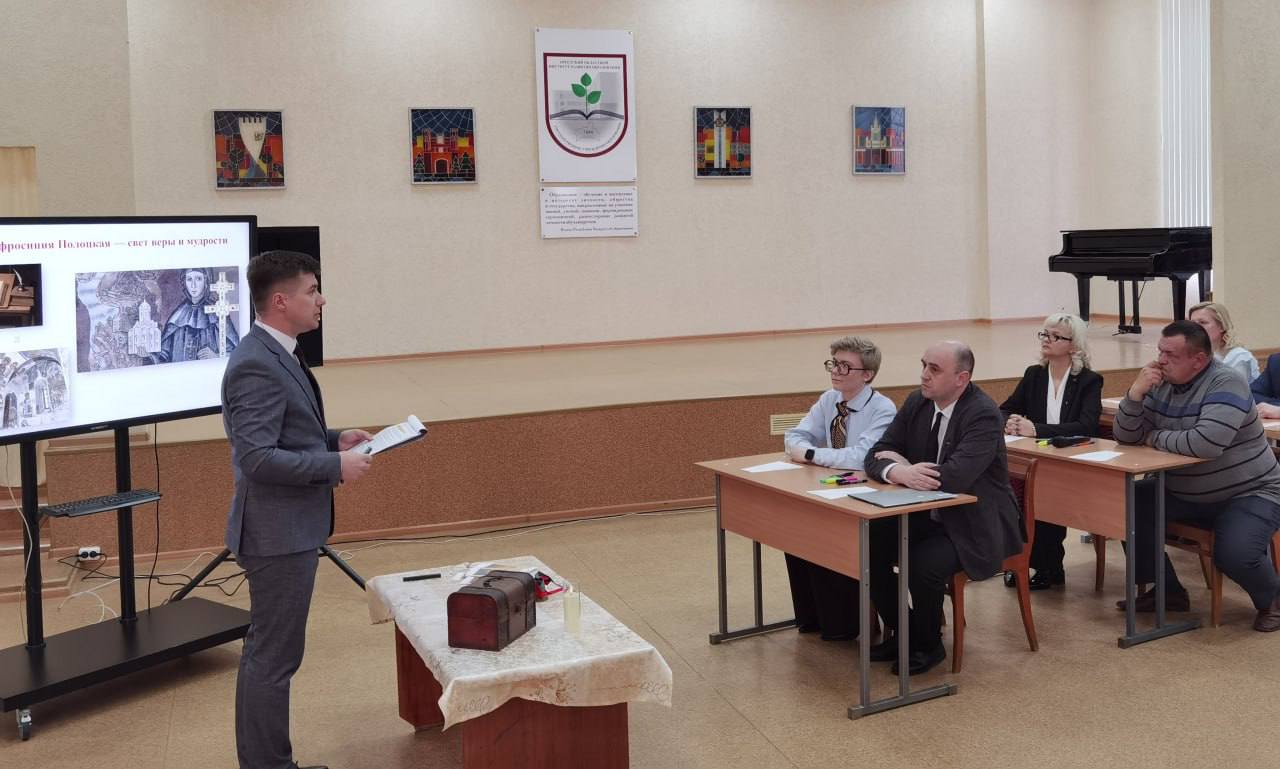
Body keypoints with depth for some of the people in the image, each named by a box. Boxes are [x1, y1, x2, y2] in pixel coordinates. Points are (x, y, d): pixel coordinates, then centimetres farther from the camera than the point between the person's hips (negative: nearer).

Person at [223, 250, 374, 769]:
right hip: (278, 532, -11)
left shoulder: (277, 354, 10)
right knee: (274, 655, 0)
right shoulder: (256, 365, -21)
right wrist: (336, 466, -21)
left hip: (289, 527, 11)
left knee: (266, 651, 19)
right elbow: (257, 457, -27)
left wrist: (334, 439, 7)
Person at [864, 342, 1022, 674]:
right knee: (869, 548, -10)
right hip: (929, 515, 7)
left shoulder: (984, 414, -21)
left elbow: (954, 478, -33)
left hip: (976, 523, -7)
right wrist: (899, 472, -24)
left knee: (923, 566, -29)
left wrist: (902, 464, -17)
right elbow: (876, 456, 1)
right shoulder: (917, 403, 1)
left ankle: (928, 644, 1)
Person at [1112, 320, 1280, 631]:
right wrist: (1135, 392, -19)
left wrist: (1156, 438, -19)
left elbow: (1205, 443, -37)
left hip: (1247, 494, -7)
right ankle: (1168, 591, 7)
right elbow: (1126, 437, -3)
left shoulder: (1225, 383, -22)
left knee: (1234, 553, -31)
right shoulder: (1161, 384, -1)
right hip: (1184, 493, 7)